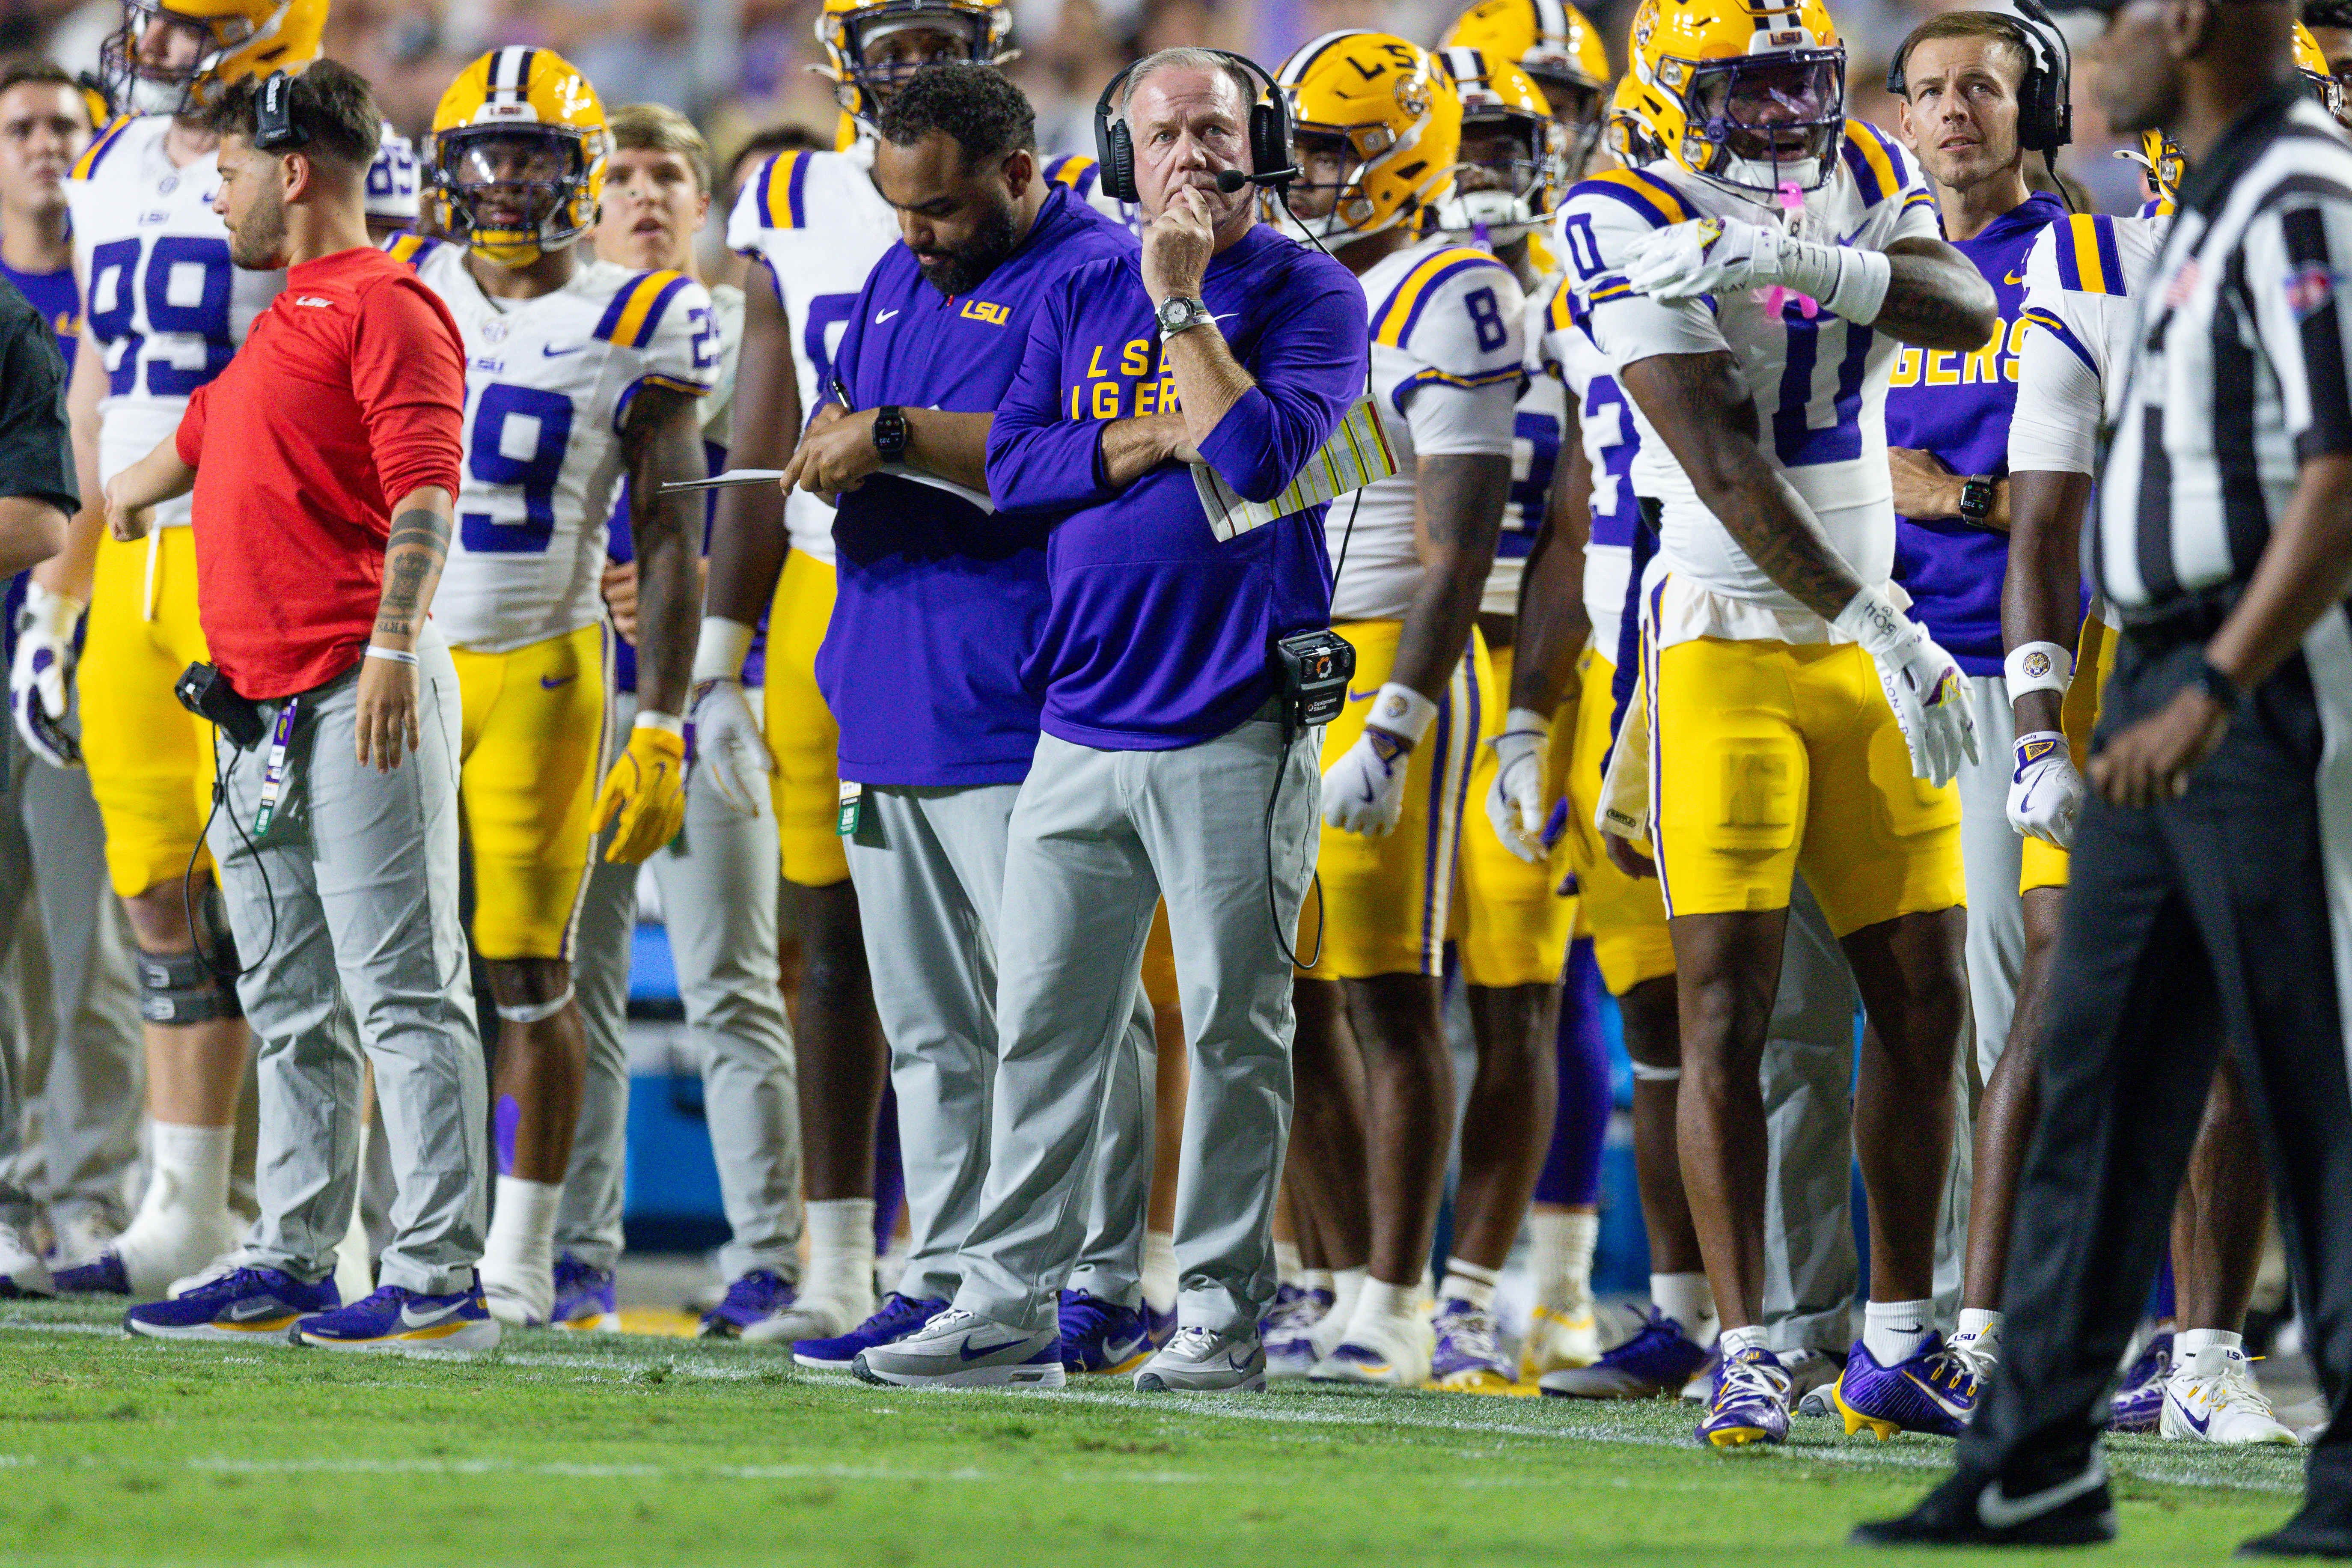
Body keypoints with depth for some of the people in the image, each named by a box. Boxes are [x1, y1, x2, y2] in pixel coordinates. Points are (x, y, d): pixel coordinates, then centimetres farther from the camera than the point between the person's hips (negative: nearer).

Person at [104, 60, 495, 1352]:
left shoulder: (382, 307, -8)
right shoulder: (280, 322, 21)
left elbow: (424, 492, -18)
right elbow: (198, 446, 38)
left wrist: (393, 643, -27)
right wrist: (125, 496, 53)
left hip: (359, 696, -10)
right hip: (265, 707, 10)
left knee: (401, 993, -10)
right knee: (291, 1007, 12)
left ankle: (439, 1282, -11)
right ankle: (290, 1269, 17)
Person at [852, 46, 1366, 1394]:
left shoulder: (1309, 296, -1)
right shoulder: (1082, 298, 14)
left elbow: (1259, 454, -17)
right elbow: (1013, 468, 4)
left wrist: (1181, 306, -12)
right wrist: (1162, 438, -9)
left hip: (1235, 728, -5)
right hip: (1085, 720, 5)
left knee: (1235, 1027, -1)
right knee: (1043, 1020, 5)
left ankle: (1224, 1316, 4)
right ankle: (1009, 1307, 8)